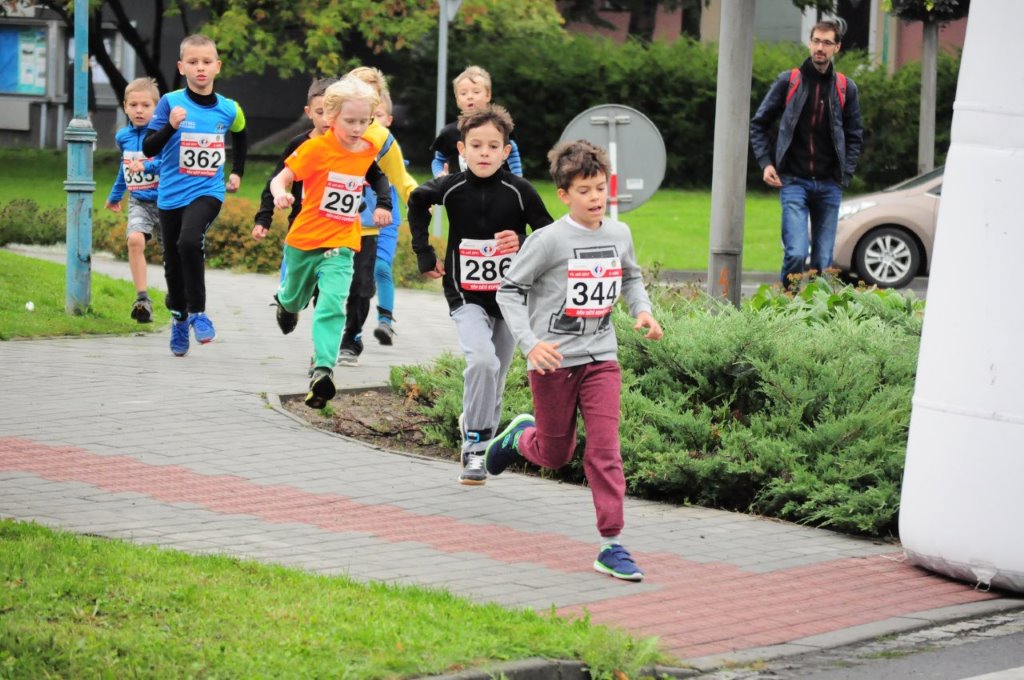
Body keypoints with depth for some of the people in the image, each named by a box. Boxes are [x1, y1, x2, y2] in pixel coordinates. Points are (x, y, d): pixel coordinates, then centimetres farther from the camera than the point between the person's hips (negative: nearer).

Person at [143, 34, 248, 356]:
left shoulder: (229, 109, -1)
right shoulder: (171, 102, -9)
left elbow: (240, 137, 24)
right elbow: (149, 149, -14)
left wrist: (237, 173, 22)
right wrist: (171, 126, -29)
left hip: (207, 192, -1)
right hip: (172, 194, 1)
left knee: (189, 241, -28)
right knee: (173, 263, 12)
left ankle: (198, 311, -11)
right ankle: (179, 319, 36)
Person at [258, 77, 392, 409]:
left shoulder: (369, 151, -1)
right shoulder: (316, 148, -14)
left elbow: (376, 177, 20)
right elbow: (281, 178, -16)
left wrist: (383, 205, 7)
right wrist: (280, 194, -37)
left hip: (340, 246, 1)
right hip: (304, 240, -1)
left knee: (332, 305, -19)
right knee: (295, 299, 23)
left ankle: (323, 369, -25)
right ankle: (285, 301, 60)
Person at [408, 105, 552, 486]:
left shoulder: (519, 191, -10)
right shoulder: (451, 188, -7)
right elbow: (417, 203, 13)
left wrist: (522, 244, -26)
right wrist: (425, 254, 10)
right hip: (467, 298, -1)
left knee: (495, 380, 10)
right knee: (482, 360, -25)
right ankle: (475, 443, -16)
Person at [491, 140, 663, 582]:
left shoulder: (619, 235, 2)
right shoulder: (550, 240, -13)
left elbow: (631, 277, 22)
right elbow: (509, 289, -8)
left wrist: (642, 310, 2)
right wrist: (529, 343, -19)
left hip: (600, 358, 3)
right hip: (553, 360, -3)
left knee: (605, 450, -8)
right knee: (555, 455, 11)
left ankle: (611, 545, -5)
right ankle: (520, 436, 47)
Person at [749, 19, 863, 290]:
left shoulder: (846, 88, 8)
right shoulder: (788, 81, 3)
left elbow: (854, 136, 15)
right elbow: (759, 124, 10)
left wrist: (845, 174, 3)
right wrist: (766, 163, -1)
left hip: (829, 186, 2)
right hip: (794, 182, -2)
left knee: (823, 261, 3)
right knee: (796, 253, -17)